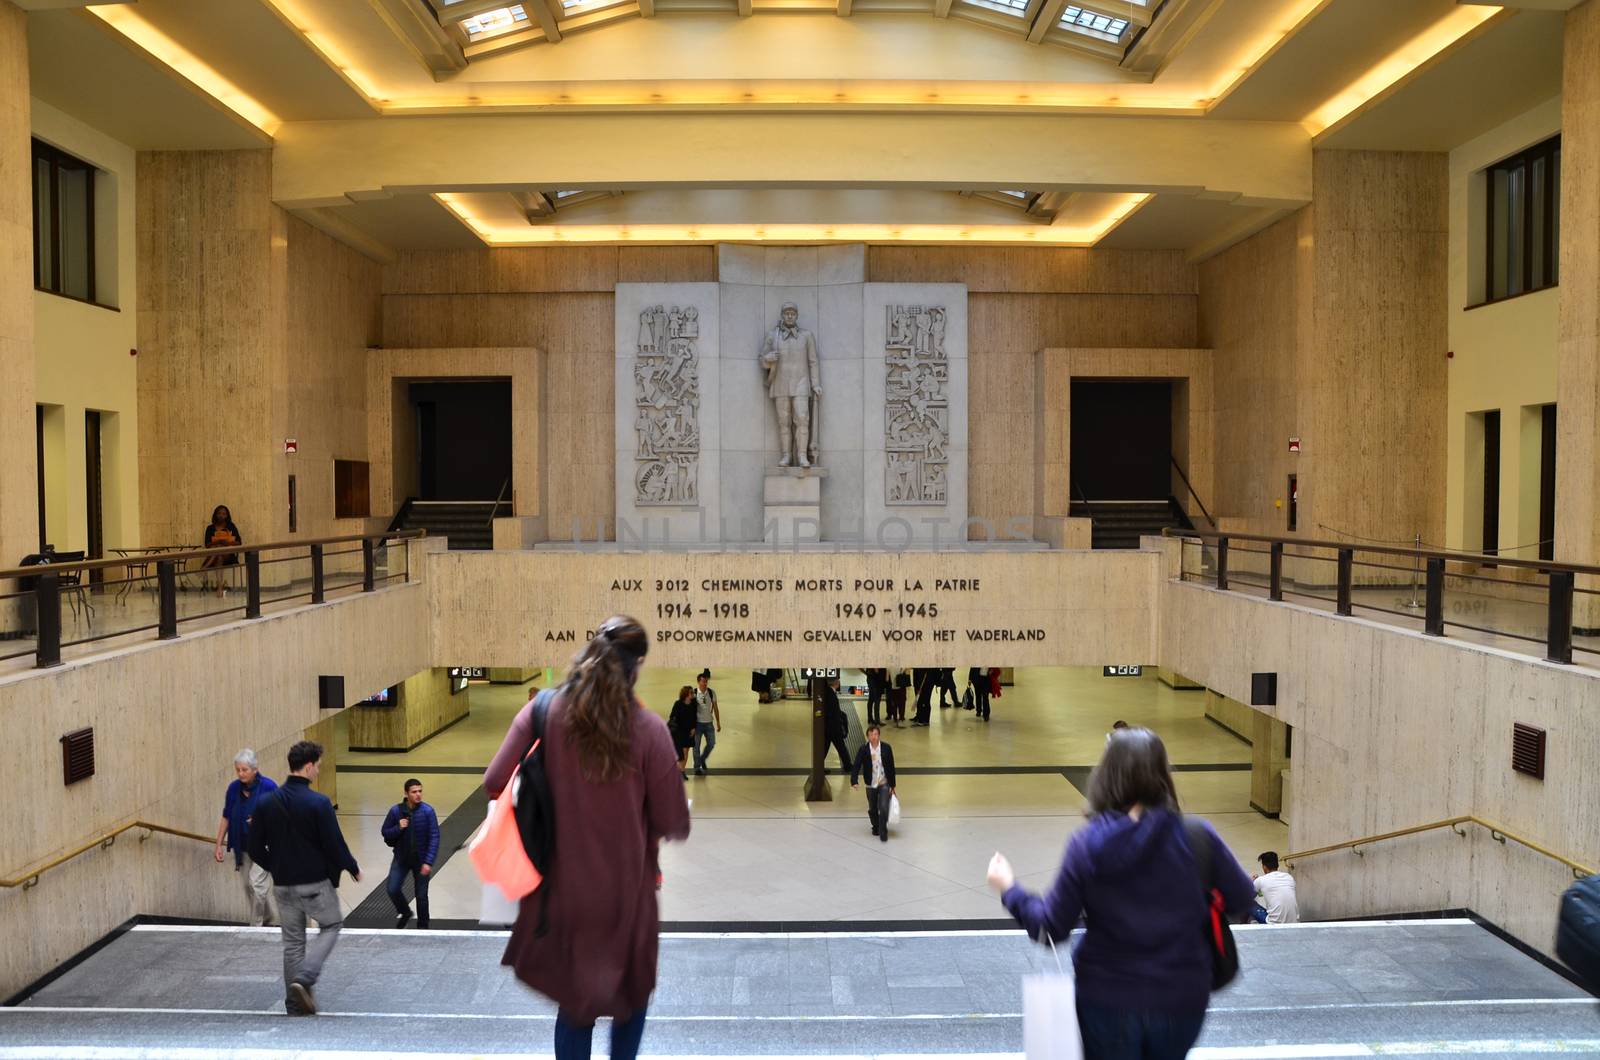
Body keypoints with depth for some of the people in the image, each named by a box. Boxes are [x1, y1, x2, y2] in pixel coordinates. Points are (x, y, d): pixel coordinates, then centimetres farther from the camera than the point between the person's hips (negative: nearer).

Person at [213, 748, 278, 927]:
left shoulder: (268, 786, -14)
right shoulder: (233, 788, -1)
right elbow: (226, 818, 8)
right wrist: (219, 844, 6)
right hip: (241, 845, 5)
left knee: (257, 882, -12)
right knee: (248, 886, 11)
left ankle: (256, 926, 1)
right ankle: (269, 921, 28)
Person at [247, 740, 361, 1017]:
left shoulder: (266, 803, -1)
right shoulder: (318, 803, -17)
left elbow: (256, 849, 4)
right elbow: (335, 845, -15)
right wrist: (353, 868, 3)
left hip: (283, 886, 5)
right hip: (316, 883, -5)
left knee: (292, 942, 16)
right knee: (331, 926, 17)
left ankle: (295, 1003, 19)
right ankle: (304, 978, -2)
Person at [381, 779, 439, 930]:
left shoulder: (427, 811, -14)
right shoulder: (396, 810, -9)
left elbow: (434, 838, -14)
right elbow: (385, 833, 1)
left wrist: (428, 862, -20)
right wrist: (398, 828, -21)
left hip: (421, 860, -1)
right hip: (401, 858, 2)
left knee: (421, 895, 6)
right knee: (392, 889, -7)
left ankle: (423, 927, 27)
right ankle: (404, 913, 24)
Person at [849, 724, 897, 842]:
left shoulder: (886, 748, -9)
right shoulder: (863, 749, -10)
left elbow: (891, 767, -2)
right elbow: (856, 766, -12)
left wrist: (892, 786, 1)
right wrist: (854, 782, -26)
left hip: (884, 784, -1)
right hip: (870, 785, 1)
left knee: (884, 808, -14)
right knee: (872, 809, 13)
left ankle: (883, 832, 2)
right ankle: (875, 828, 39)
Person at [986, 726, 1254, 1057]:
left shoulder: (1087, 844, -15)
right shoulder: (1197, 836, -13)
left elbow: (1051, 928, -11)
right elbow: (1242, 901, -1)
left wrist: (1009, 889, 6)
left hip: (1107, 1000, -1)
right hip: (1182, 1000, 2)